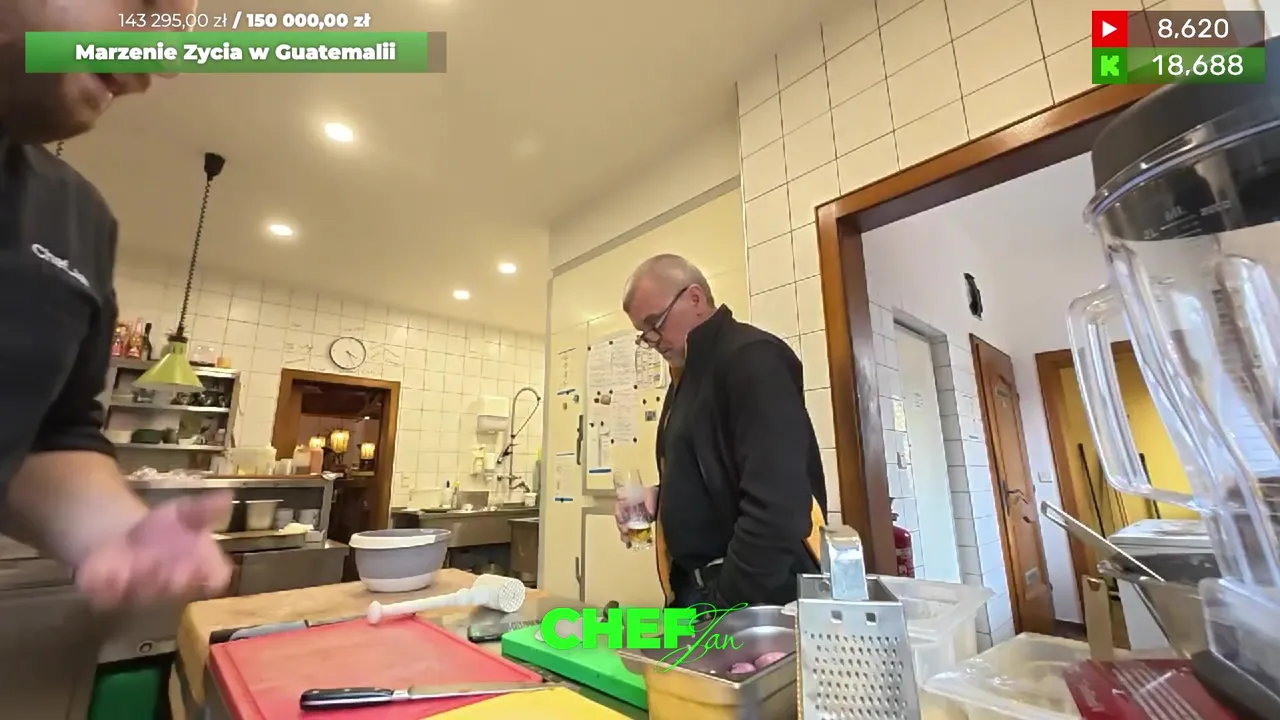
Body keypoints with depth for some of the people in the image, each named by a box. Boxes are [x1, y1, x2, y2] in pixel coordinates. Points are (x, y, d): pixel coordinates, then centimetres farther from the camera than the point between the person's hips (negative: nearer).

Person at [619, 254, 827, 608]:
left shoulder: (752, 359, -17)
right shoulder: (690, 370, 11)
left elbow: (776, 505, -24)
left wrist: (730, 603, -19)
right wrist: (660, 498, 2)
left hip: (757, 596, -8)